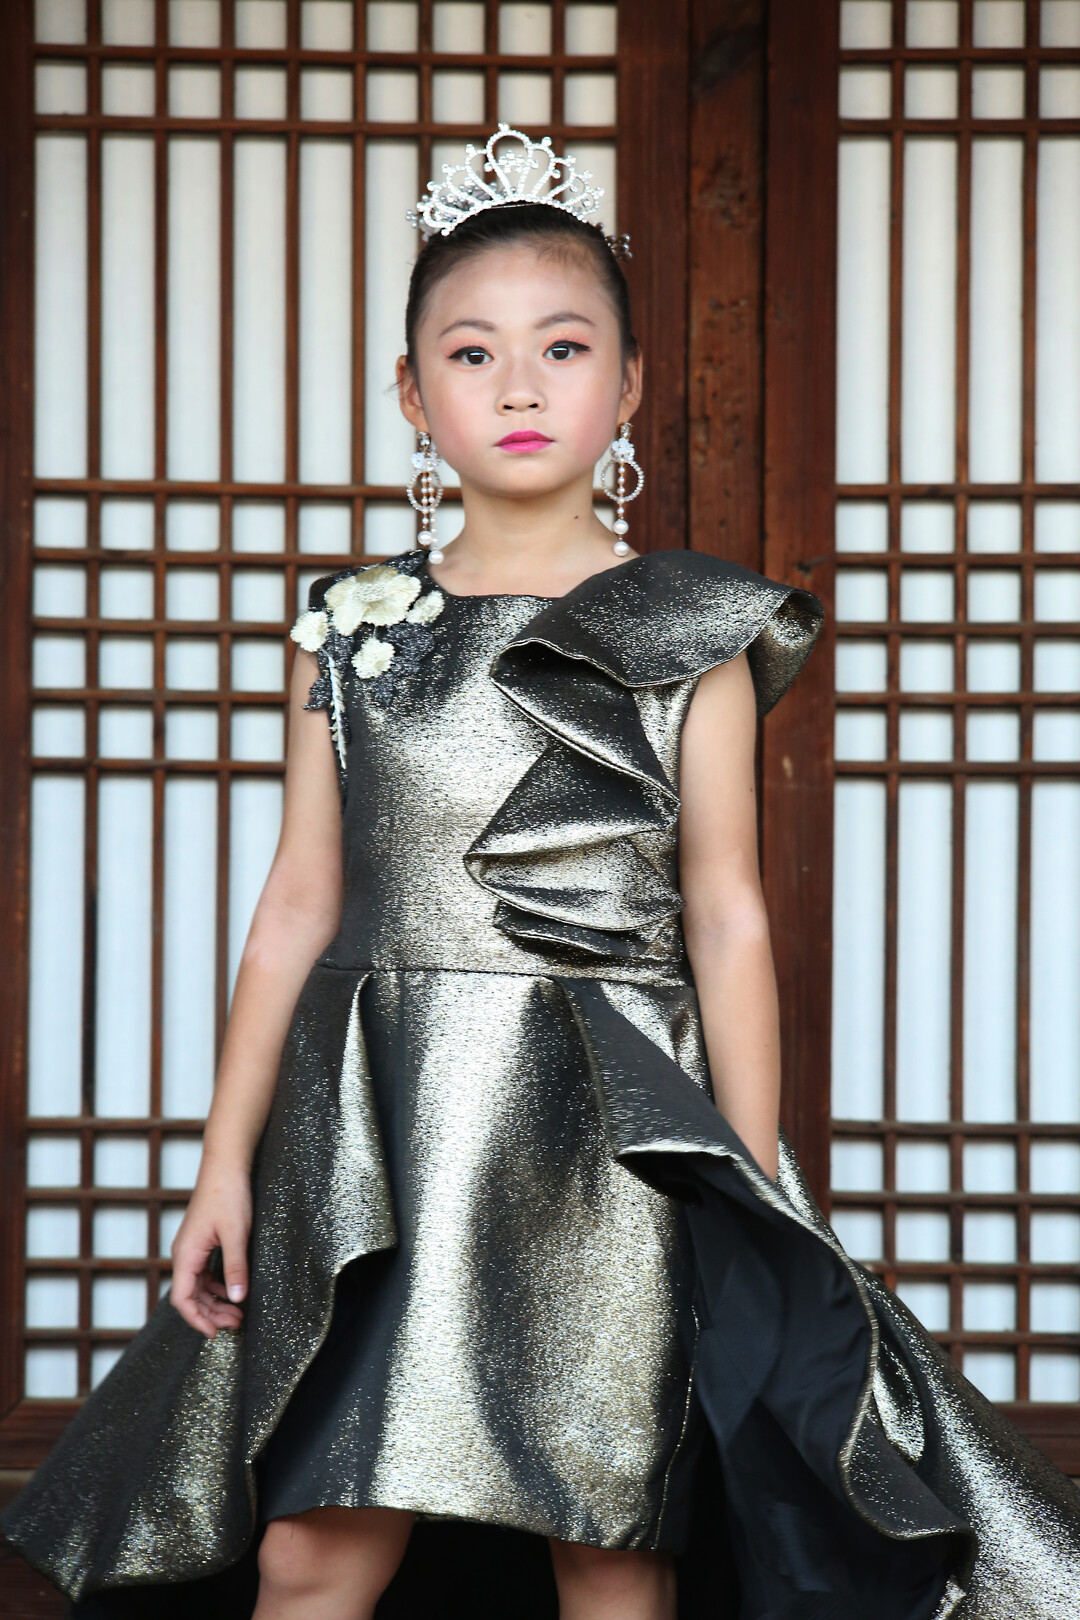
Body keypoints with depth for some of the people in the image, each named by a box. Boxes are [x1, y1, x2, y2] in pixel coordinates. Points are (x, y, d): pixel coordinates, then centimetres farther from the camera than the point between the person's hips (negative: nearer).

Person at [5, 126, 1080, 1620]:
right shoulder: (353, 630, 9)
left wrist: (757, 1200, 0)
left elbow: (727, 918, 3)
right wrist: (227, 1159, 7)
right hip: (377, 1138, 2)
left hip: (610, 1145, -1)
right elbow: (299, 905, 10)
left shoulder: (691, 635, 3)